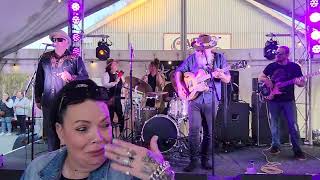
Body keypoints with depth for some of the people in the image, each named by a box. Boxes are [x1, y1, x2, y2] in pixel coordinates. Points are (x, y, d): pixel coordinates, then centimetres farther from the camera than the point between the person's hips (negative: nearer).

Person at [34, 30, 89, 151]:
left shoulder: (75, 59, 0)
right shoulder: (45, 58, 9)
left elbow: (85, 78, -3)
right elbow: (39, 80, 14)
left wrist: (71, 77, -20)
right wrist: (38, 99, 14)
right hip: (48, 103, 4)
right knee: (50, 132, 12)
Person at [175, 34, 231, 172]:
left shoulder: (219, 58, 2)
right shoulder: (192, 58, 3)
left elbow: (228, 80, -1)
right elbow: (179, 71, 10)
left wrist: (221, 75, -24)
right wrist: (180, 86, -7)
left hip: (211, 100, 1)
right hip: (194, 98, 0)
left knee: (209, 132, 8)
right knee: (194, 130, -6)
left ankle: (205, 159, 23)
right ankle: (193, 160, 8)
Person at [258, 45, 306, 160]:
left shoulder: (294, 67, 1)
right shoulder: (271, 66, 6)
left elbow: (302, 83, 2)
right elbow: (261, 77, 13)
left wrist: (298, 82, -22)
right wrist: (266, 80, -8)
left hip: (288, 100, -2)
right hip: (273, 100, 2)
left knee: (293, 125, -3)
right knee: (274, 124, 9)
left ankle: (297, 149, 7)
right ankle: (275, 145, 22)